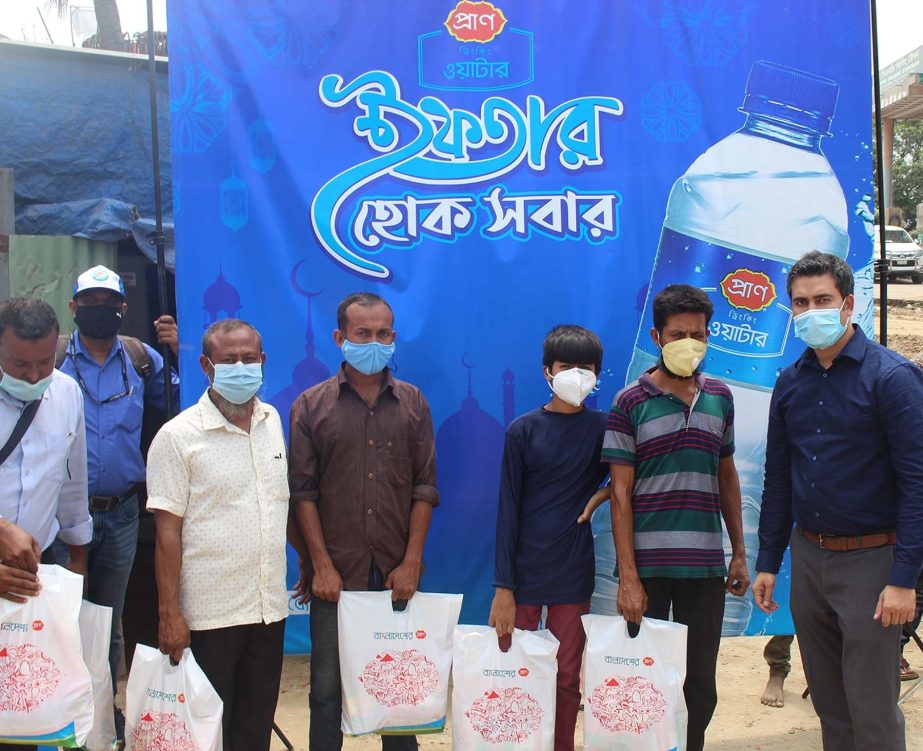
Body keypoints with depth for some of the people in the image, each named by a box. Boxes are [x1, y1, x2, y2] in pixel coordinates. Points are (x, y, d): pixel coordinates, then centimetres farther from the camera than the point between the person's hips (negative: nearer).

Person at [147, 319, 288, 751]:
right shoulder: (179, 436, -9)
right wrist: (169, 613, -12)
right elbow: (167, 530, -10)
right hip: (210, 612, -5)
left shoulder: (272, 421, 7)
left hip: (270, 604, 5)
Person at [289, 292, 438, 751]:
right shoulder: (311, 406, 2)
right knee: (328, 686, 6)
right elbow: (302, 492, -2)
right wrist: (321, 566, -8)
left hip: (397, 573, 1)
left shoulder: (412, 403, 6)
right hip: (335, 573, -1)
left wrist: (411, 563, -3)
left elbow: (424, 489, 4)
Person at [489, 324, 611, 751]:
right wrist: (503, 587, -8)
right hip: (524, 572, -1)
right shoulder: (522, 430, -2)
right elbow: (508, 510, -4)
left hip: (573, 574, 1)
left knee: (567, 680, 8)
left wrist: (602, 493, -8)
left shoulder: (602, 428, 2)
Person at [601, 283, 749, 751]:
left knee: (699, 684, 10)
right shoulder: (630, 403, -5)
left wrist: (739, 554, 13)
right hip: (648, 565, -3)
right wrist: (628, 577, -11)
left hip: (706, 564, 3)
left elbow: (727, 476, 16)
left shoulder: (719, 397, 8)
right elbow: (620, 493, -7)